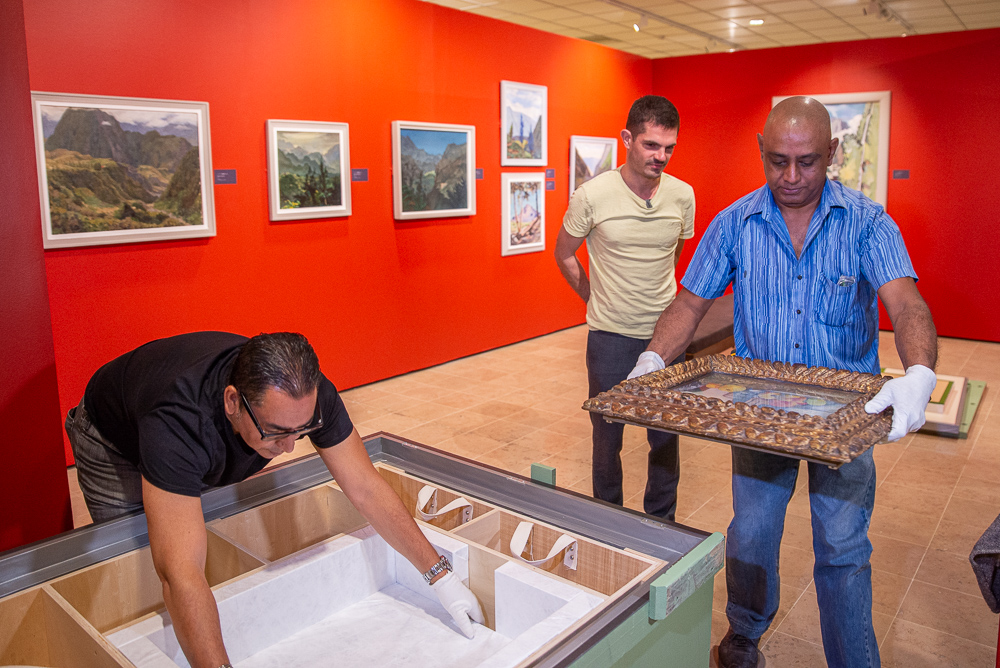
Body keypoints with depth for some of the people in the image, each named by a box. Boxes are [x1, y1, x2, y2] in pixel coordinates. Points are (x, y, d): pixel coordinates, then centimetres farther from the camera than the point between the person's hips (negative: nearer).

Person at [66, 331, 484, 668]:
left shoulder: (305, 394, -35)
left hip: (206, 451, 4)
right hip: (114, 442, -3)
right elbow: (181, 575, -53)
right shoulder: (179, 422, -50)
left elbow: (366, 488, -26)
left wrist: (441, 576, -25)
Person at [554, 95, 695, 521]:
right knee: (607, 436, 11)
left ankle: (662, 525, 31)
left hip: (665, 334, 3)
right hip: (610, 336, -2)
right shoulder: (592, 196, -12)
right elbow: (564, 254, 5)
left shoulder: (682, 195, -2)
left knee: (666, 437, 11)